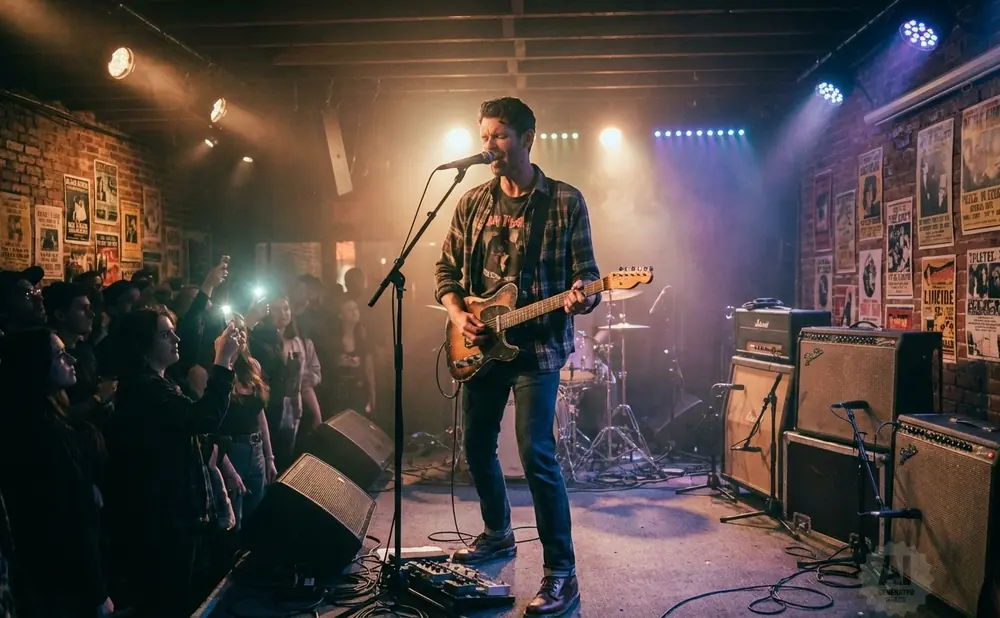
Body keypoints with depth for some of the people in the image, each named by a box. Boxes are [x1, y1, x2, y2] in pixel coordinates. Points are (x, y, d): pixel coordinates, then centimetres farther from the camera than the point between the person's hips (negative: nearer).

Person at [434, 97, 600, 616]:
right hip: (480, 344, 5)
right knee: (477, 446, 14)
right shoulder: (472, 203, 9)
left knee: (536, 456, -11)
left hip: (536, 346, -5)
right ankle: (497, 534, 38)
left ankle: (561, 573, 0)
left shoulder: (565, 201, -2)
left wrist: (581, 299, -25)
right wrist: (459, 316, -4)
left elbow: (586, 272, -2)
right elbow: (446, 269, 13)